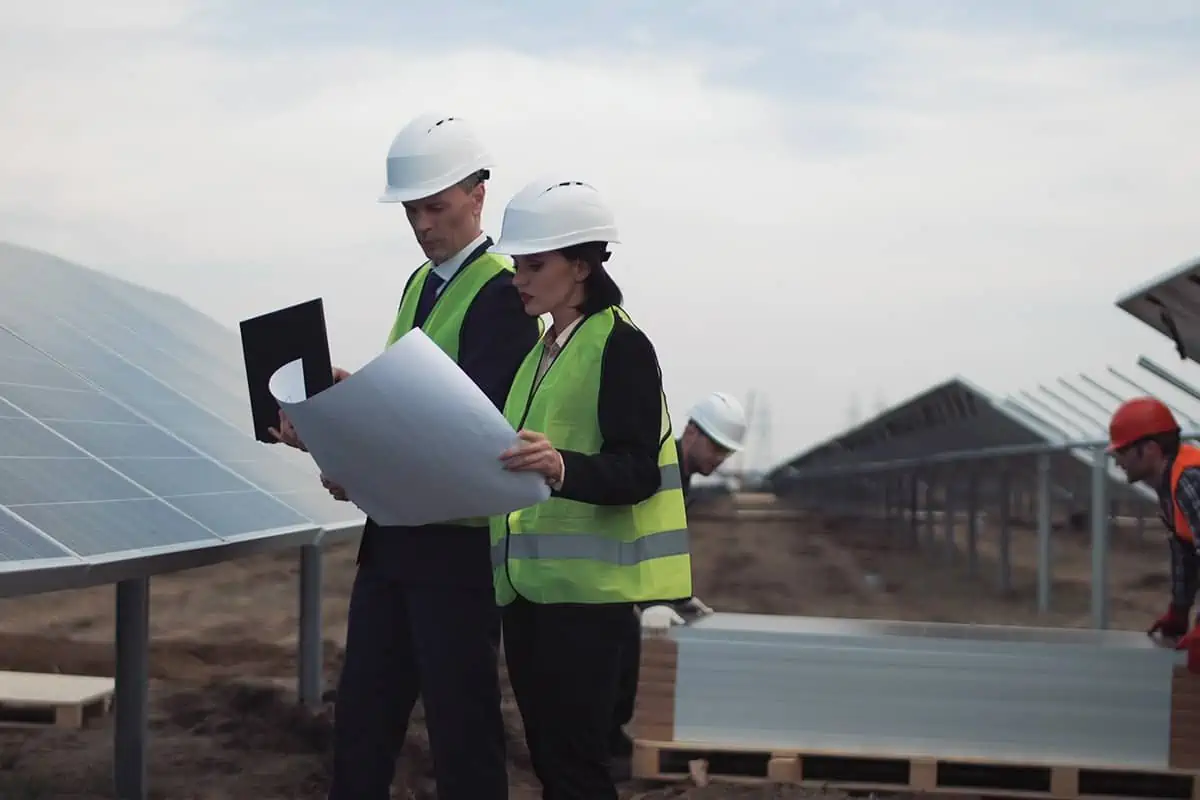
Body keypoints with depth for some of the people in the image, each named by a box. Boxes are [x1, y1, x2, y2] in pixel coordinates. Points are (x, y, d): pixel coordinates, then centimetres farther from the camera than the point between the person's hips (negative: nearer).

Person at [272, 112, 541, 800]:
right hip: (394, 535, 8)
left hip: (458, 543, -8)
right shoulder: (421, 282, 15)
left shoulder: (502, 291, -12)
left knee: (462, 729, 1)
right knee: (361, 718, 12)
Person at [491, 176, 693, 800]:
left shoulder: (621, 346, -8)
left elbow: (638, 471, -19)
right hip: (527, 578, 8)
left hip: (585, 583, -8)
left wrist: (561, 467, -36)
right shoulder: (541, 350, 17)